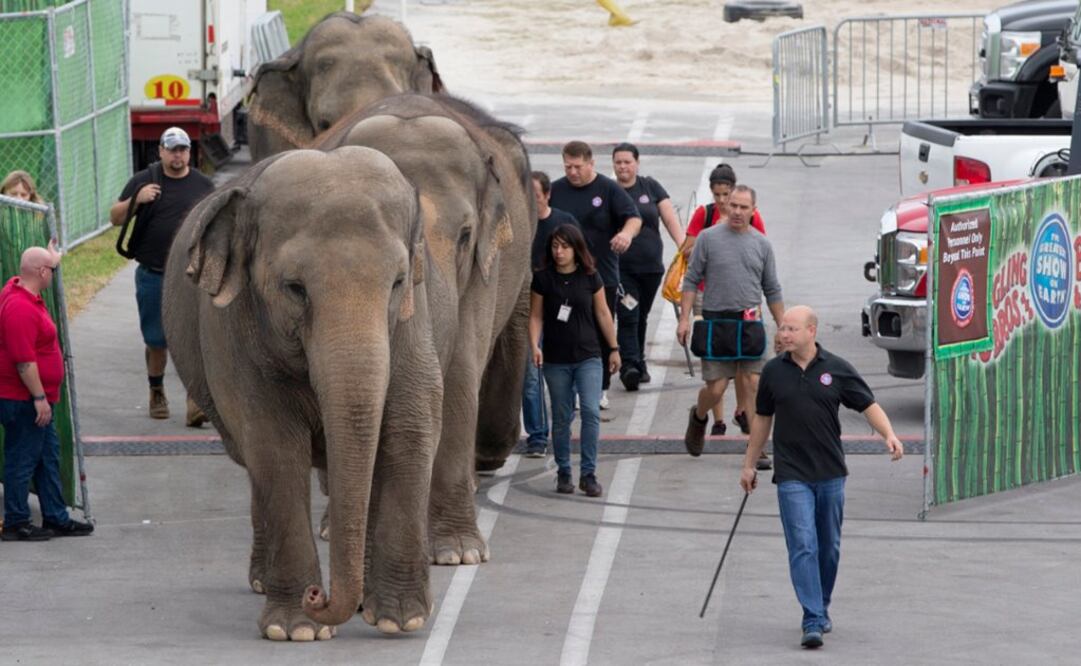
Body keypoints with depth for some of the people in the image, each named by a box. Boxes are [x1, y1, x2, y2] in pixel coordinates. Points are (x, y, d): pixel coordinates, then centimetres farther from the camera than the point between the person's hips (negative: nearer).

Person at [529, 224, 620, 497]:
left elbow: (602, 313, 8)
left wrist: (614, 348, 11)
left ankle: (588, 473, -6)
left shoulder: (590, 278, 0)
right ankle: (563, 472, 19)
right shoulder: (543, 279, -1)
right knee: (561, 418, 7)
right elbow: (536, 316, 3)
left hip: (588, 356, 0)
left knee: (591, 411, -12)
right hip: (556, 359, 0)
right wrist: (534, 345, -13)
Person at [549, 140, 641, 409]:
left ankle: (601, 389, 13)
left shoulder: (609, 189, -1)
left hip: (603, 275, -2)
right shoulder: (556, 190, 7)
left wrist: (627, 233, -30)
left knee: (602, 334, 3)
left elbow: (634, 217, -9)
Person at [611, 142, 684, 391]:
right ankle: (630, 365, -20)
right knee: (627, 316, -14)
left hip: (651, 266, 3)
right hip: (621, 268, -3)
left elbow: (670, 218, 4)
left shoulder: (651, 188, 6)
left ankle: (639, 363, 26)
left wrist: (683, 245, -8)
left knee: (641, 317, 14)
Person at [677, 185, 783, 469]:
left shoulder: (761, 244, 9)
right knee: (716, 388, -2)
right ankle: (698, 418, 32)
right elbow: (691, 281, 3)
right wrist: (684, 318, -4)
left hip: (750, 322, 2)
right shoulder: (708, 238, 1)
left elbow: (772, 291, 15)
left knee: (757, 386, -6)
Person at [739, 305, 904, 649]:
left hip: (831, 472, 1)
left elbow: (868, 405, 1)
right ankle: (813, 623, -16)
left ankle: (821, 610, 29)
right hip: (792, 475, -1)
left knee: (829, 547, 11)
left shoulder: (837, 369, -1)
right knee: (803, 546, -11)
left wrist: (889, 435, -17)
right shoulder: (773, 372, 3)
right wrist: (749, 464, 17)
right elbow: (762, 418, 13)